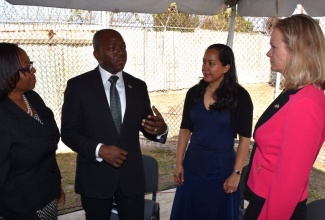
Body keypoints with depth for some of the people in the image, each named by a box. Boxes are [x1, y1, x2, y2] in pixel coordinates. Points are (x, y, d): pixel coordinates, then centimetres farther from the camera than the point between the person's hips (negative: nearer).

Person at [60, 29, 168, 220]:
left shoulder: (139, 86, 2)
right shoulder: (78, 85, -7)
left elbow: (146, 127, 5)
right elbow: (69, 132, -7)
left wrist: (160, 129, -19)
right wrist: (99, 150, -22)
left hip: (132, 175, 3)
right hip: (94, 176, -2)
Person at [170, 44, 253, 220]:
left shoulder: (239, 96, -10)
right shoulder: (194, 93, 1)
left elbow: (245, 138, -9)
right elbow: (185, 129, 6)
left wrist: (236, 173, -12)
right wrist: (178, 163, 3)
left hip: (221, 167, -3)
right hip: (192, 165, 4)